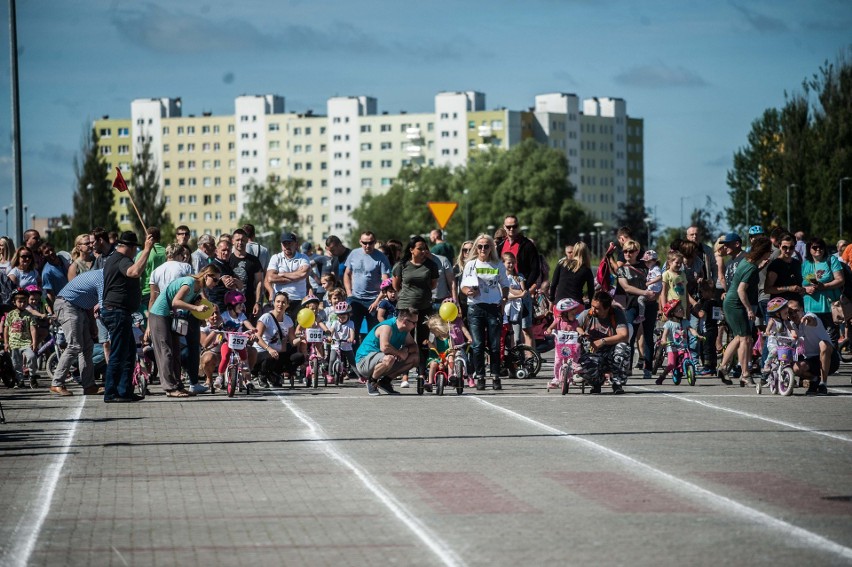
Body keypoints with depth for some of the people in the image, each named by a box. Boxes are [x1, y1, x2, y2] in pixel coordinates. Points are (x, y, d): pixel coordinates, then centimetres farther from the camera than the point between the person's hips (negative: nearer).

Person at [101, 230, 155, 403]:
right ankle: (111, 393, -6)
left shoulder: (112, 259, 19)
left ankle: (125, 391, 15)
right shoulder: (122, 261, -15)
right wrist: (147, 249, -34)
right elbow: (135, 272, -37)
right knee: (118, 354, -7)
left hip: (112, 310, 11)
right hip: (119, 312, -11)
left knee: (129, 352, 14)